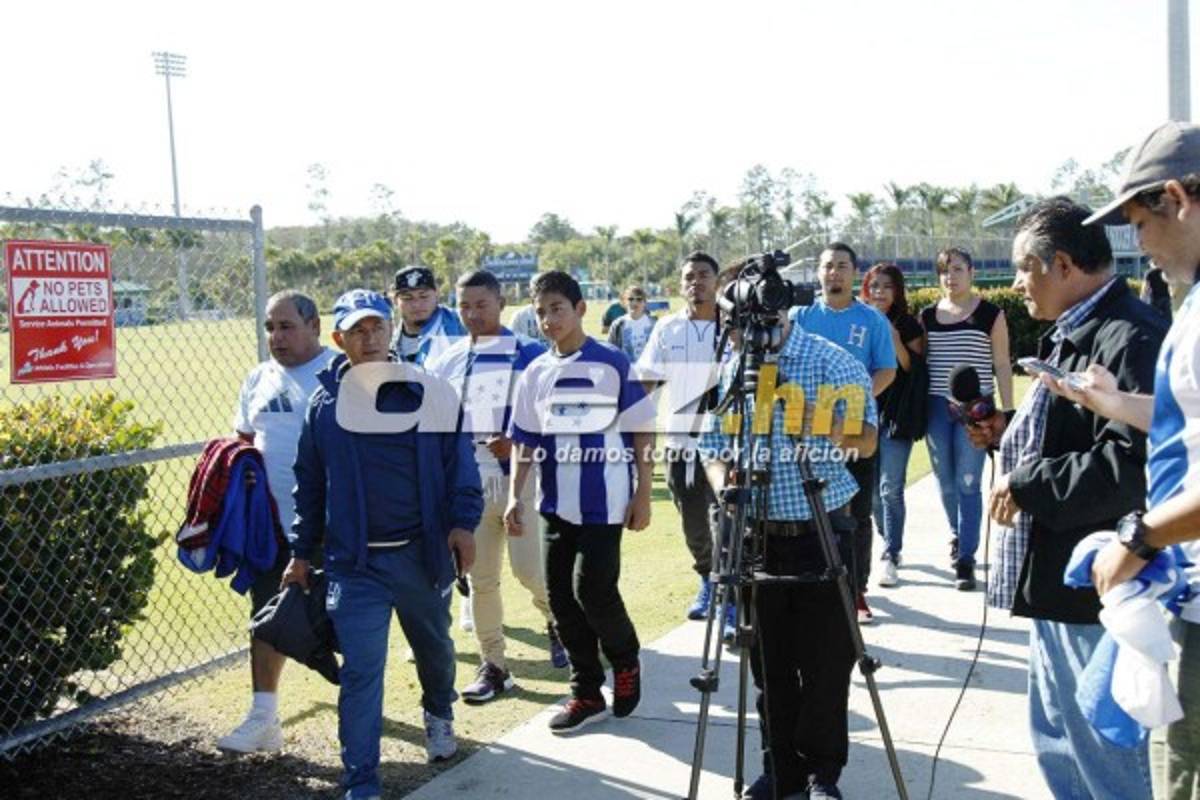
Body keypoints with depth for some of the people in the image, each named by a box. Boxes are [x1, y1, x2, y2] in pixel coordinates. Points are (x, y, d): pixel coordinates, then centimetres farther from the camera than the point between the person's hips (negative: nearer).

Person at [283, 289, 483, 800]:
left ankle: (439, 715, 51)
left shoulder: (428, 392, -4)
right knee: (361, 670, -3)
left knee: (434, 647, 21)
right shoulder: (325, 403, 2)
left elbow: (459, 460, -1)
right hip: (354, 561, 0)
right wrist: (301, 554, 11)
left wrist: (462, 522, -12)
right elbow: (309, 485, 9)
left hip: (422, 552, 1)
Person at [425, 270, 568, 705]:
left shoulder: (529, 354, -4)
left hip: (519, 476, -4)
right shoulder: (445, 362, 8)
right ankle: (493, 665, 21)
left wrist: (518, 442, -19)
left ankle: (557, 621, 24)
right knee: (480, 577, 8)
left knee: (529, 567, -8)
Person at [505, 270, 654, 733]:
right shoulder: (535, 374, 8)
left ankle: (626, 661, 21)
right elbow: (524, 442, 11)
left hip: (604, 502, -5)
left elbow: (642, 433, -3)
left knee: (593, 591, -9)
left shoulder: (613, 364, -4)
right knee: (561, 597, 6)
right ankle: (587, 693, 20)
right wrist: (515, 497, 2)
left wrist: (643, 495, -6)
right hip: (556, 504, 5)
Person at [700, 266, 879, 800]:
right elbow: (714, 443, 8)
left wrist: (834, 430, -29)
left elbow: (868, 438, -10)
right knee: (769, 662, 10)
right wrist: (724, 483, -12)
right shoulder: (731, 367, 7)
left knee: (825, 662, 3)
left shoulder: (833, 361, -6)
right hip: (757, 534, 4)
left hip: (822, 531, -4)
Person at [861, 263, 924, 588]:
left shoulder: (908, 325, 1)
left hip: (897, 415, -3)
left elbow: (916, 370, -3)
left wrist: (897, 343, -16)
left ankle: (890, 557, -3)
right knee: (872, 488, 9)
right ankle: (890, 543, 28)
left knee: (891, 488, -7)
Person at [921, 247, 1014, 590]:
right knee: (945, 481, 12)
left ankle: (966, 559, -2)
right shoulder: (927, 316, 8)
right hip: (936, 407, 3)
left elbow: (1002, 365, 0)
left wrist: (1007, 412, -2)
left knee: (968, 484, -6)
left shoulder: (990, 314, -1)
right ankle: (957, 535, 36)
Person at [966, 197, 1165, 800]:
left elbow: (1131, 462, -30)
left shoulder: (1129, 338, -19)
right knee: (1059, 748, 21)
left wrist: (1025, 485, -21)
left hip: (1096, 592, -11)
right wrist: (1010, 434, 10)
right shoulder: (1070, 335, 14)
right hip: (1053, 578, 11)